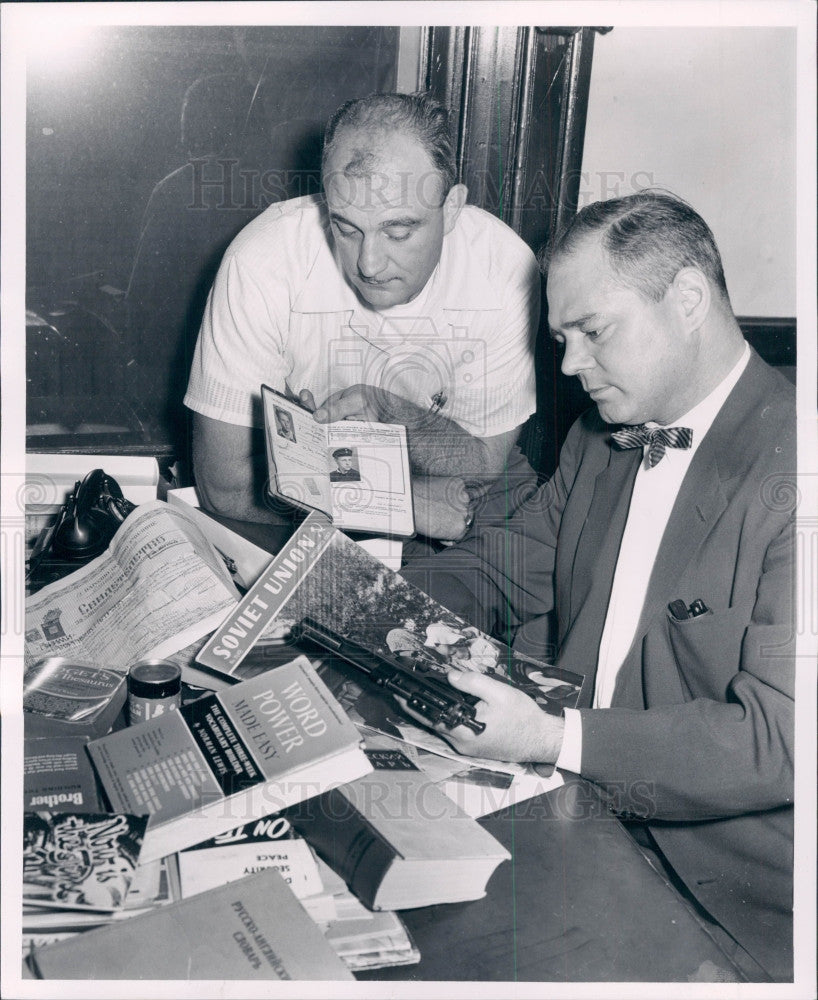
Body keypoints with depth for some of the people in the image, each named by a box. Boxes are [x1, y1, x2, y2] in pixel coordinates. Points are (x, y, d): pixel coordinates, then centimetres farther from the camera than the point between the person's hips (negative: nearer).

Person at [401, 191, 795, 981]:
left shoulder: (786, 471, -18)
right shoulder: (598, 437, 8)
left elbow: (781, 736, -22)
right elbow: (501, 567, 13)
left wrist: (555, 739, -29)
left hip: (717, 890, -6)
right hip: (569, 819, 7)